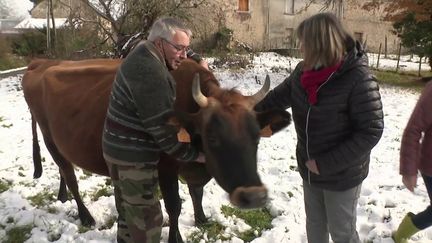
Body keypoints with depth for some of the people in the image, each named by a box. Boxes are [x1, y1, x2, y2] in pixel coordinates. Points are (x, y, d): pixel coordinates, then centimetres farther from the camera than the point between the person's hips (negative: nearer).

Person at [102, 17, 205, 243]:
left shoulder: (143, 55, 6)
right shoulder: (150, 72, -25)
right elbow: (162, 129, -23)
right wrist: (194, 154, -14)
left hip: (120, 149, 10)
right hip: (133, 156, -10)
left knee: (129, 212, 24)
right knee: (147, 218, 4)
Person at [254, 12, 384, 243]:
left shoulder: (358, 79, -25)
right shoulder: (303, 72, -5)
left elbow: (371, 131, -23)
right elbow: (277, 97, 11)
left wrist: (326, 163, -23)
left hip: (342, 174, -6)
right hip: (309, 170, 6)